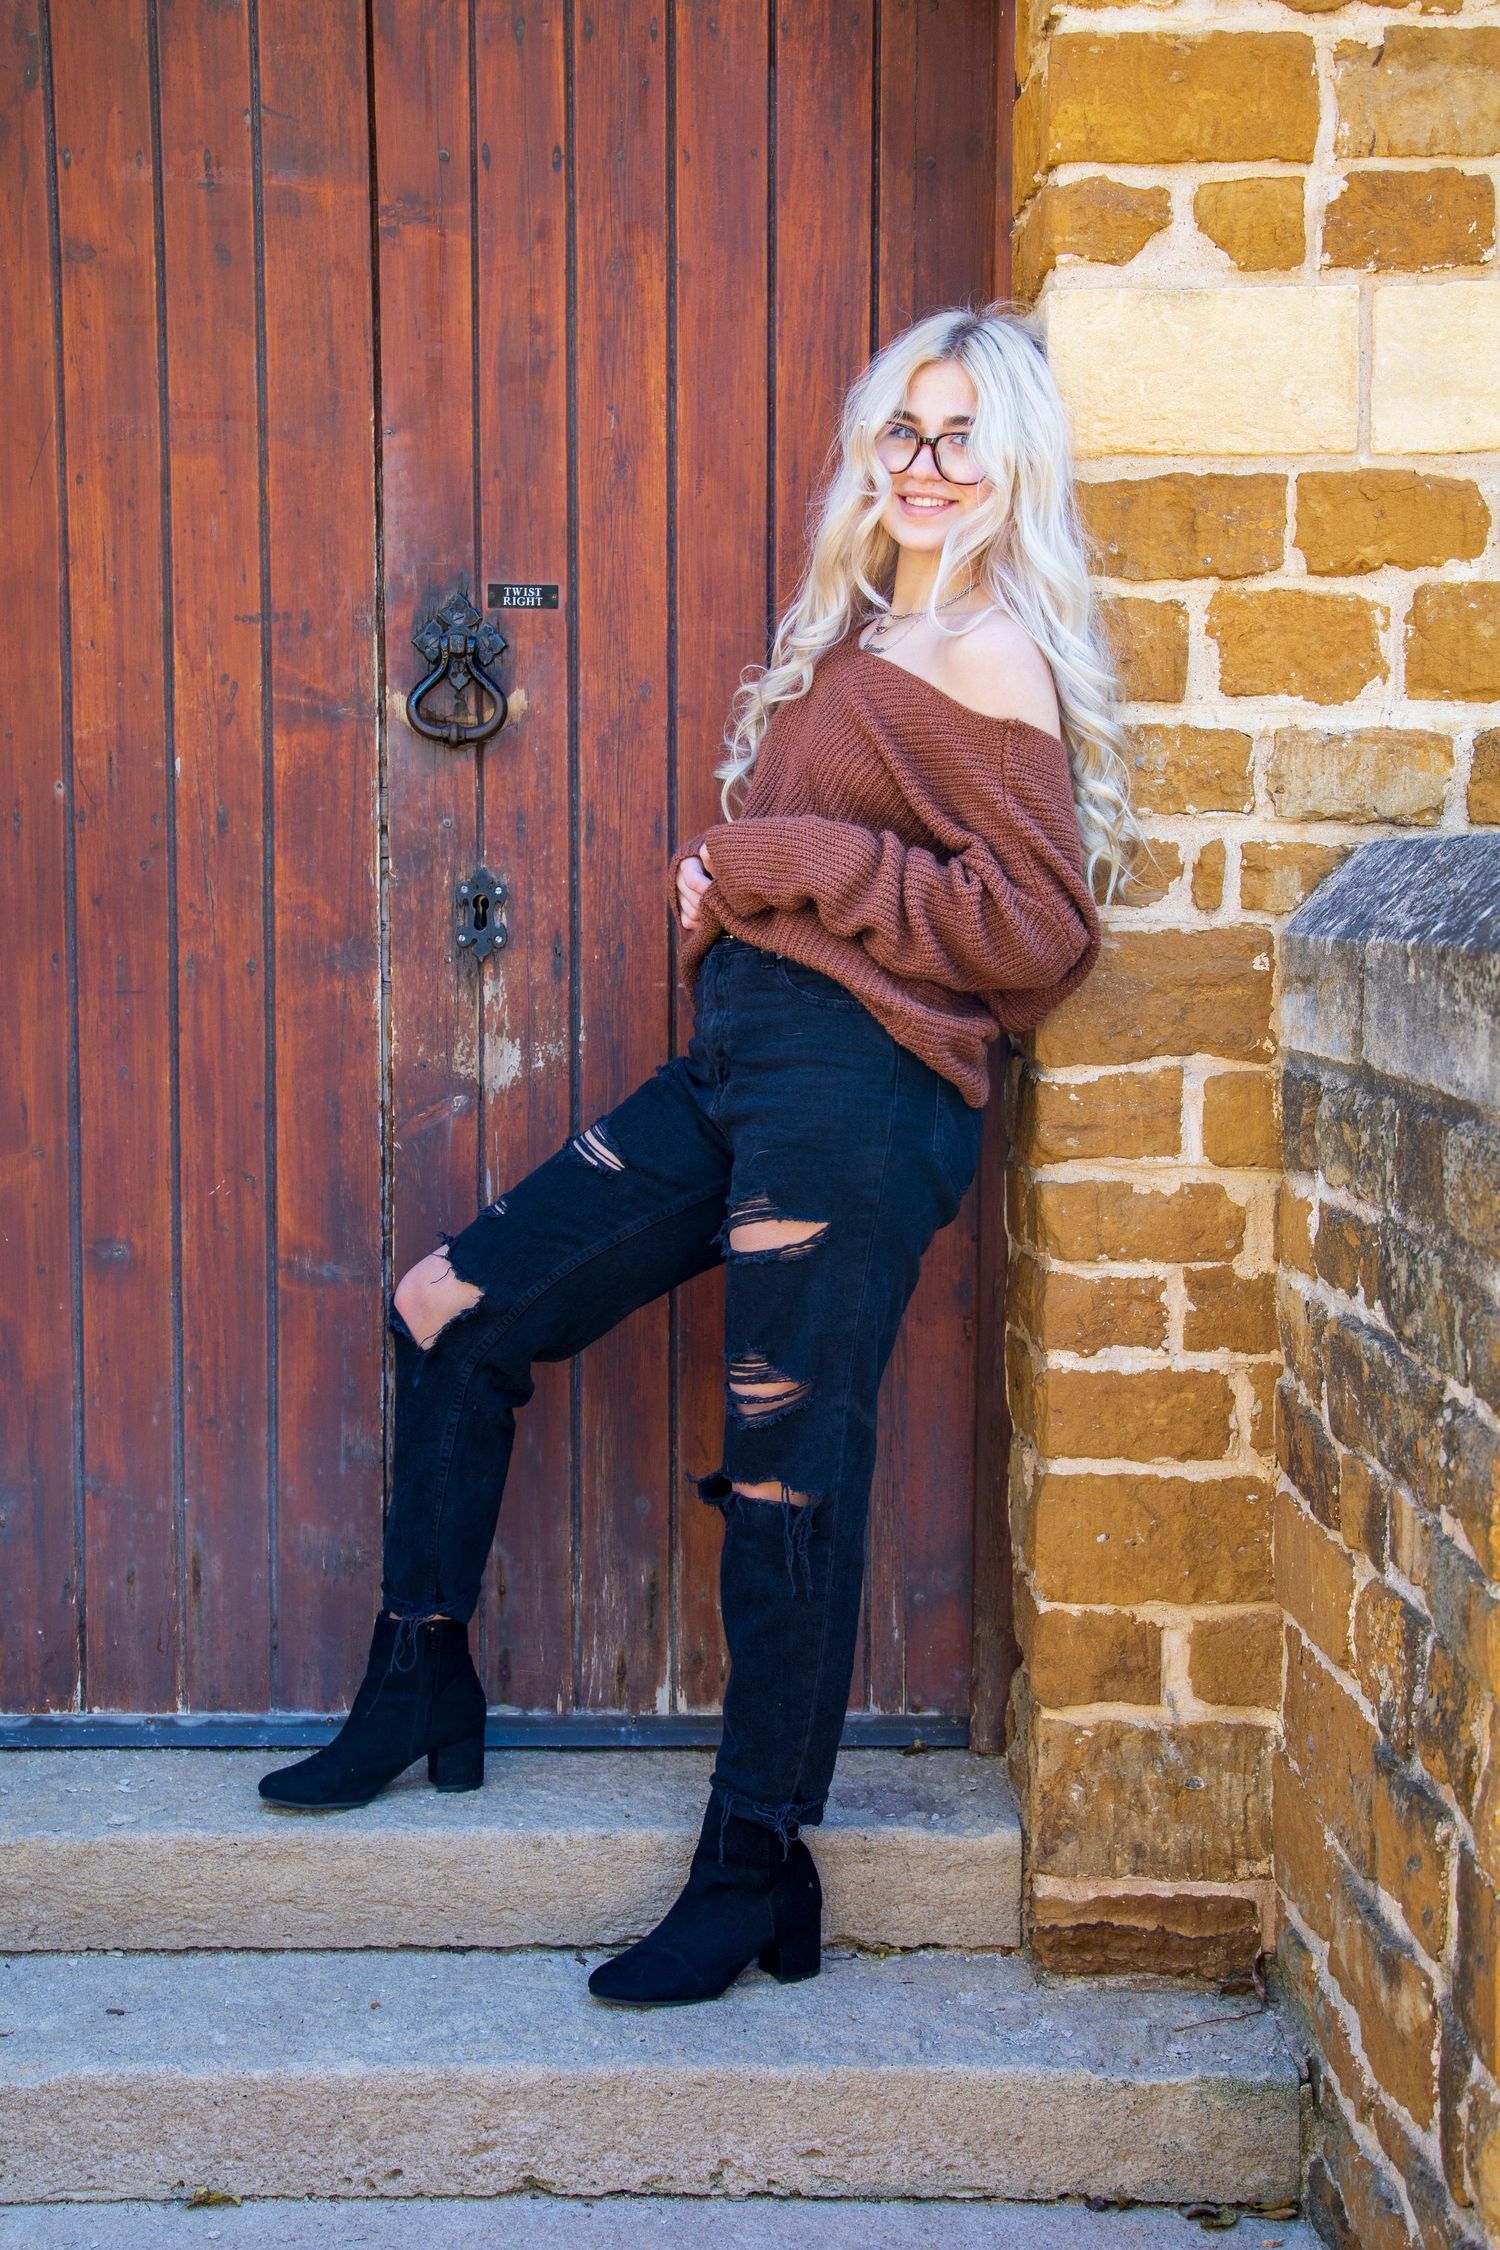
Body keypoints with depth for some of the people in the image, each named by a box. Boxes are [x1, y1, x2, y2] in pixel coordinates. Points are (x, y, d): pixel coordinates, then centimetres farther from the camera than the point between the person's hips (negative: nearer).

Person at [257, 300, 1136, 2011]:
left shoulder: (991, 660, -7)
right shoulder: (859, 639, 19)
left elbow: (1038, 928, -15)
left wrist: (782, 861, -12)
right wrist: (727, 887, 6)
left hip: (855, 1094, -9)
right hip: (740, 1067, 9)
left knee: (789, 1477, -3)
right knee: (449, 1312, 10)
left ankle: (757, 1874, 11)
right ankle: (421, 1687, 24)